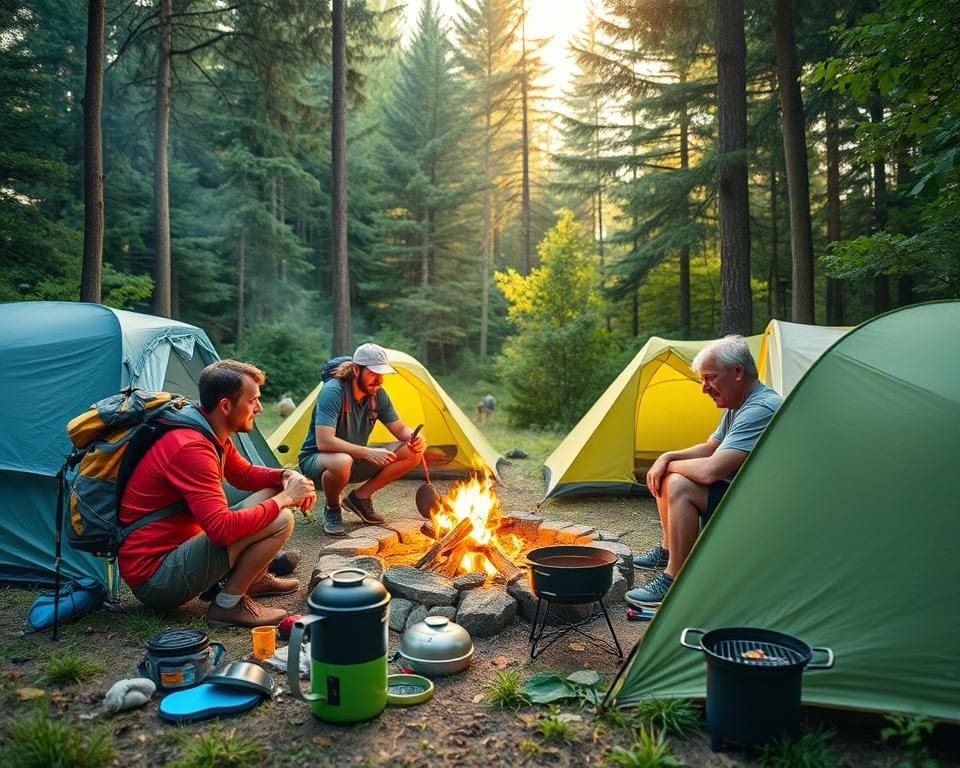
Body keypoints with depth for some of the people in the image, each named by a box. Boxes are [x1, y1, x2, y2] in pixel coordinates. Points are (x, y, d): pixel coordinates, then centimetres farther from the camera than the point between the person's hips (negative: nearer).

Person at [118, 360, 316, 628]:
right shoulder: (191, 448, -27)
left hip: (178, 543, 10)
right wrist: (284, 499, -21)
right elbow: (222, 529, -32)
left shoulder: (213, 435, 4)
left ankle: (255, 579, 21)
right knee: (280, 519, -22)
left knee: (272, 492, 10)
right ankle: (229, 604, -8)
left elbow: (244, 474, 20)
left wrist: (286, 476, 0)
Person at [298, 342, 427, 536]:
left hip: (356, 459, 7)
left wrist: (414, 438, -22)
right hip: (316, 460, -6)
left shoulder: (378, 394, -4)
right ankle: (332, 509, -9)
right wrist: (368, 453, -37)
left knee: (413, 453, -9)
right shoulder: (332, 391, -25)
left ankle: (360, 497, 1)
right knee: (342, 462, -44)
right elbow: (324, 442, -34)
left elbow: (400, 429, 3)